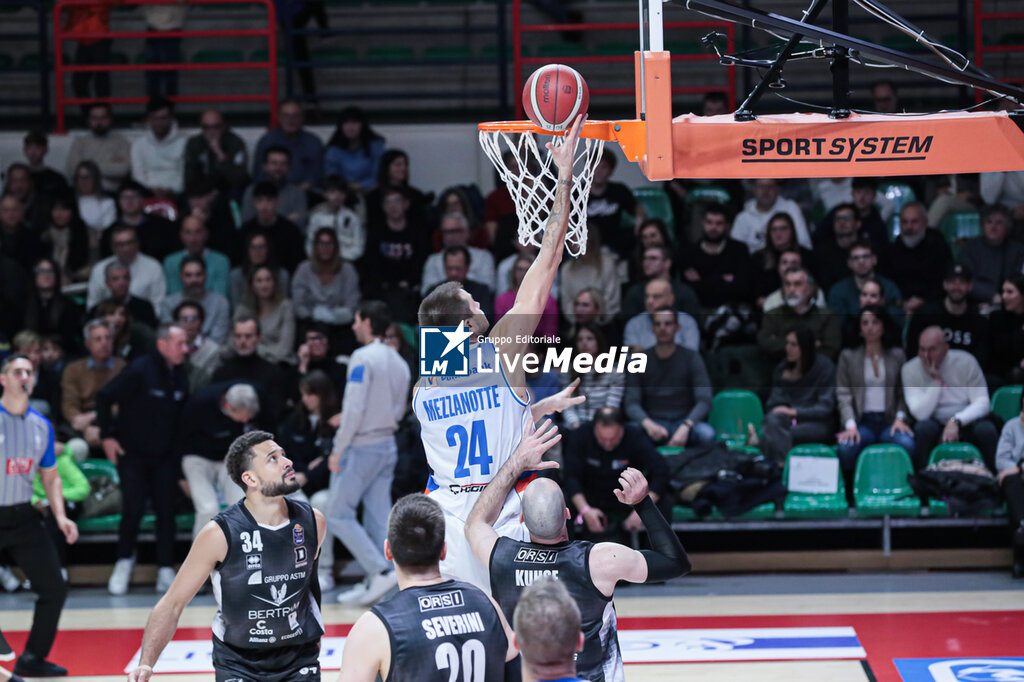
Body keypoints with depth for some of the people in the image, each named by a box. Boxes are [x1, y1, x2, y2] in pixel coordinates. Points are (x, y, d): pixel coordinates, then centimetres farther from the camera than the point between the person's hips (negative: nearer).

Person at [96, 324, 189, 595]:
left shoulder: (181, 377, 2)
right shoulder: (139, 371, -16)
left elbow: (184, 414, 14)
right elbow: (104, 397, -13)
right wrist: (107, 436, -13)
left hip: (165, 456, 5)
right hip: (132, 453, -5)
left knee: (166, 509, 0)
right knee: (134, 508, -8)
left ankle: (166, 572, 5)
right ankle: (124, 561, 15)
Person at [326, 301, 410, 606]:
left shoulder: (363, 358, -14)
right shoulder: (398, 362, 10)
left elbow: (354, 407, -18)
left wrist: (338, 449, -13)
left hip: (361, 447, -8)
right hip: (388, 445, 8)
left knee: (339, 515, -2)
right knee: (378, 518, 7)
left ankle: (381, 571, -11)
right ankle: (373, 584, 3)